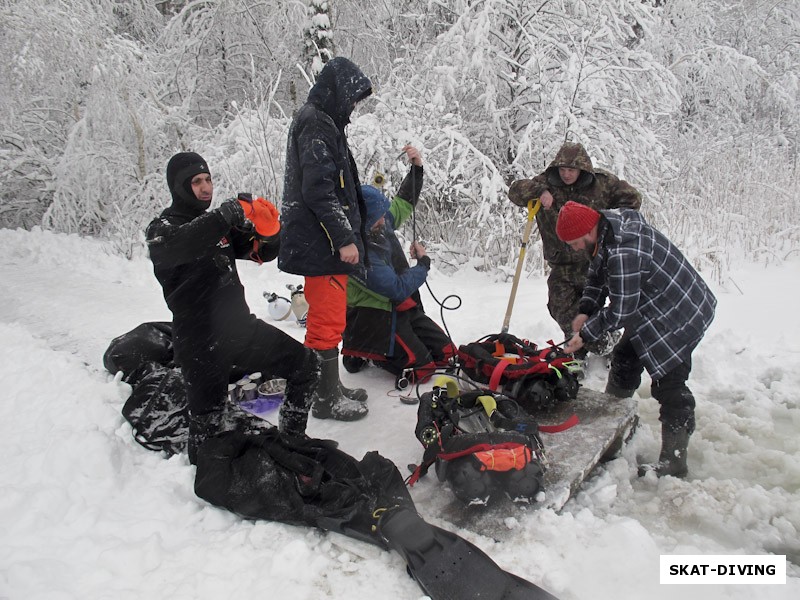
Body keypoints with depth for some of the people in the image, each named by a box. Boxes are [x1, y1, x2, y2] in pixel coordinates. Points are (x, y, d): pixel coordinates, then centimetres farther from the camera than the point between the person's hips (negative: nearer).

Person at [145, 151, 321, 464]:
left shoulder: (219, 223, 15)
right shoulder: (162, 227, -4)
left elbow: (263, 252, 13)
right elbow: (176, 245, -30)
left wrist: (269, 230, -10)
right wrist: (225, 215, -35)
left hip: (241, 327, 6)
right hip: (202, 344, -6)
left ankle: (291, 438, 21)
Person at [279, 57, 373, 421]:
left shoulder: (320, 122, 20)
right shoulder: (317, 125, -13)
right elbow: (319, 190, -21)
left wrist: (347, 234, 22)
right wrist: (344, 238, -19)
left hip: (322, 242, 11)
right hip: (323, 244, -11)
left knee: (327, 319, 16)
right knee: (328, 322, -4)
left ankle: (329, 387, 28)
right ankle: (326, 399, 7)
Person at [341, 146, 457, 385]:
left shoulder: (381, 224, -2)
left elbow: (403, 203, 19)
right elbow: (398, 289, -24)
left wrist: (417, 167, 5)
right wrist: (423, 262, -8)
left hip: (403, 308, 9)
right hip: (374, 316, -9)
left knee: (446, 353, 6)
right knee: (420, 368, -17)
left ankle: (374, 348, 15)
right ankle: (360, 352, 3)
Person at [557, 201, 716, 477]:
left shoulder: (623, 254, -34)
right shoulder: (608, 224, -3)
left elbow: (620, 311, -27)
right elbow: (597, 274, 9)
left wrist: (585, 334, -15)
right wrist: (586, 311, -2)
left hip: (678, 317, -11)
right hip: (651, 311, 11)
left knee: (669, 384, -8)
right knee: (625, 360, 21)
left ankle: (673, 461, 2)